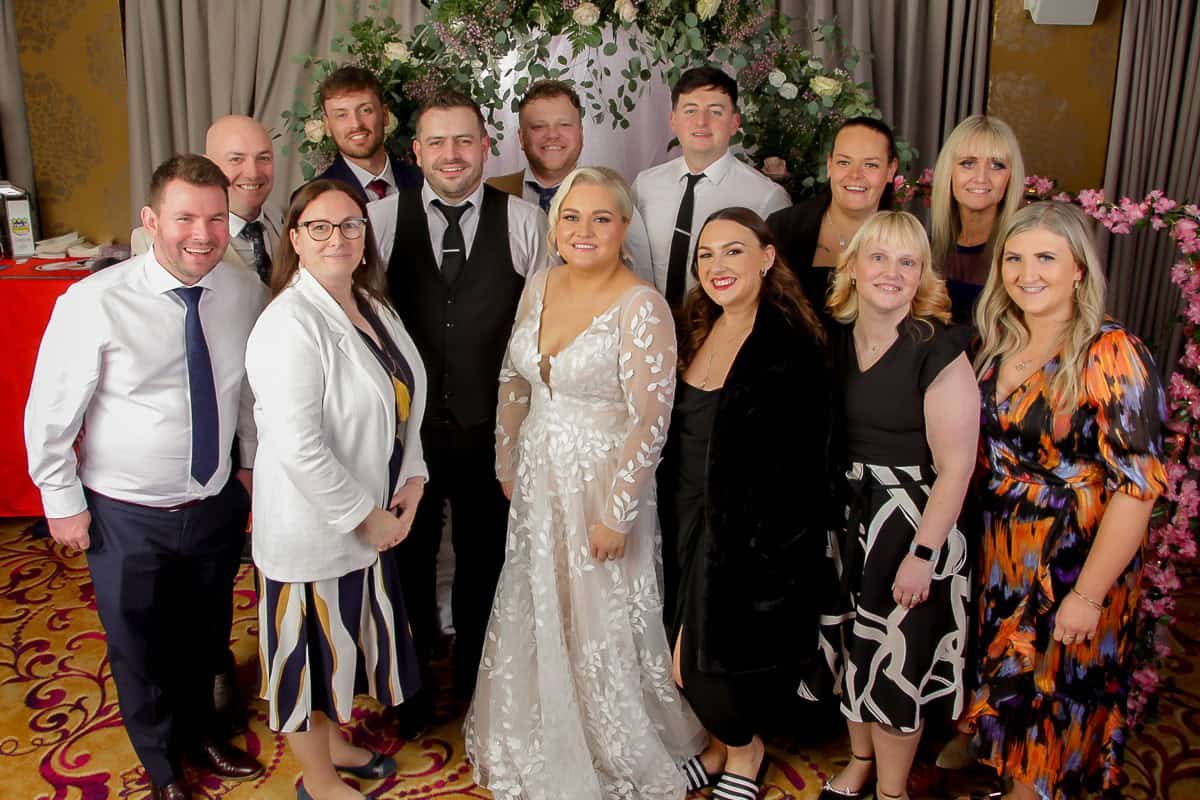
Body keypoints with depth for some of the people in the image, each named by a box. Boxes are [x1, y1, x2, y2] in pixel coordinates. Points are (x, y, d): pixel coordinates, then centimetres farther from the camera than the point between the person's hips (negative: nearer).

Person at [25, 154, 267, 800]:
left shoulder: (246, 291, -10)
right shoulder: (94, 304, -22)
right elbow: (48, 414, -11)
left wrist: (253, 462, 11)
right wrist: (63, 502, -5)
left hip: (217, 504, 3)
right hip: (125, 517, -3)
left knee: (205, 638, 24)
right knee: (140, 650, 19)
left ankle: (199, 732, 55)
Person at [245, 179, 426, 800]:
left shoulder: (372, 306, 4)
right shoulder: (289, 325, -24)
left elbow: (403, 401, 12)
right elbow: (298, 449, -28)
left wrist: (411, 477, 0)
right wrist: (367, 516, -19)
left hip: (370, 517, 8)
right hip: (310, 525, -8)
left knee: (345, 638, 25)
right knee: (310, 646, 13)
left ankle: (333, 741, 49)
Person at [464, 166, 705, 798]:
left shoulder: (641, 306, -20)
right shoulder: (540, 286, 0)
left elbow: (650, 421, -20)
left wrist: (616, 514, -18)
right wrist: (507, 461, 12)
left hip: (601, 480, -6)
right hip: (537, 476, 6)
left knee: (601, 624, 10)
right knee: (535, 614, 21)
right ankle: (538, 744, 48)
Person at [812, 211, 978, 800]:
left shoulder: (938, 351, -17)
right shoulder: (835, 338, -1)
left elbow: (955, 467, -17)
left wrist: (922, 554, -18)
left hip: (911, 523, -5)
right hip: (843, 518, 5)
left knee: (897, 659, 8)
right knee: (850, 646, 19)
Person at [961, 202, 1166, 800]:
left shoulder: (1111, 355, -18)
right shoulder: (997, 345, 1)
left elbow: (1137, 484, -20)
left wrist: (1088, 594, -19)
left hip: (1073, 567, -5)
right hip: (1001, 559, 6)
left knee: (1053, 695, 12)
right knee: (1007, 682, 20)